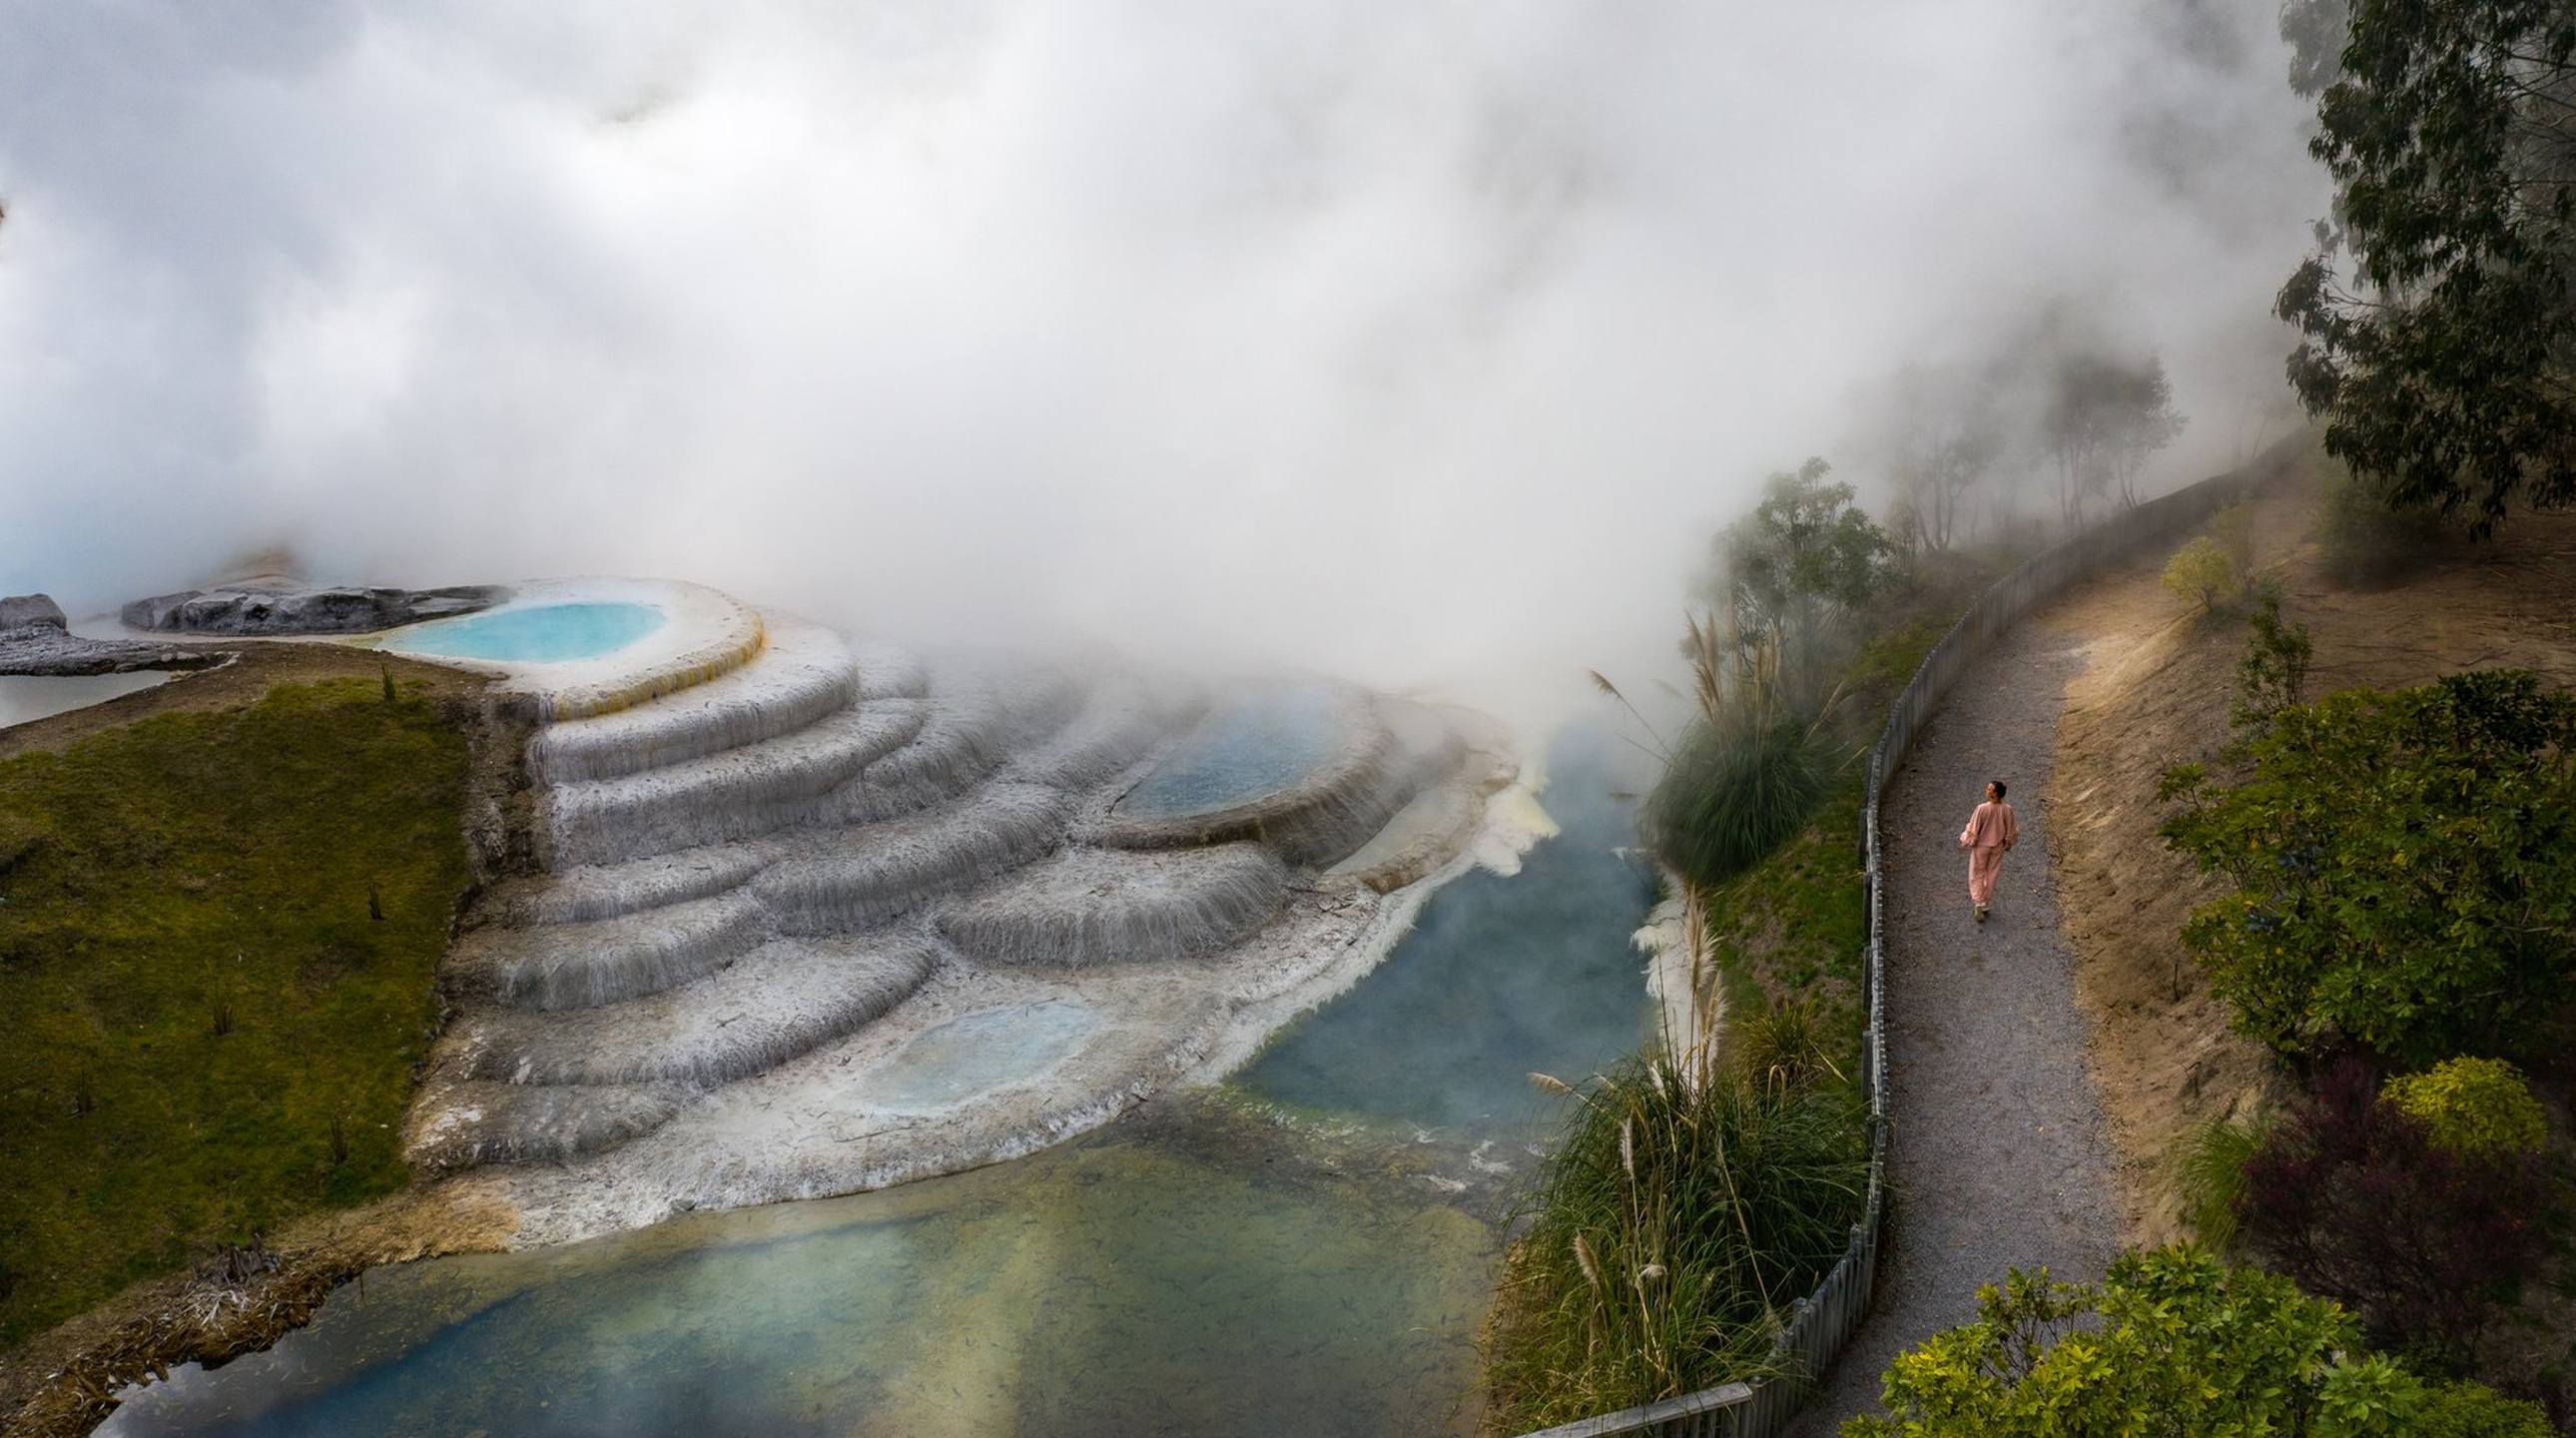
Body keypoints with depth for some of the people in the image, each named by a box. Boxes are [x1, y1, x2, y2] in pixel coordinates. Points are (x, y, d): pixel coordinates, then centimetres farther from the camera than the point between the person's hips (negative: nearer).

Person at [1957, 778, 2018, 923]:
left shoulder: (1982, 808, -27)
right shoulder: (2007, 810, -16)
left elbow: (1973, 830, -17)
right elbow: (2011, 831, -3)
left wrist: (1966, 842, 0)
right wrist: (2008, 844, 15)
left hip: (1981, 846, -3)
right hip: (1998, 847, 3)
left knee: (1977, 875, 11)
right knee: (1991, 875, 18)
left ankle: (1979, 905, 1)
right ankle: (1986, 904, 29)